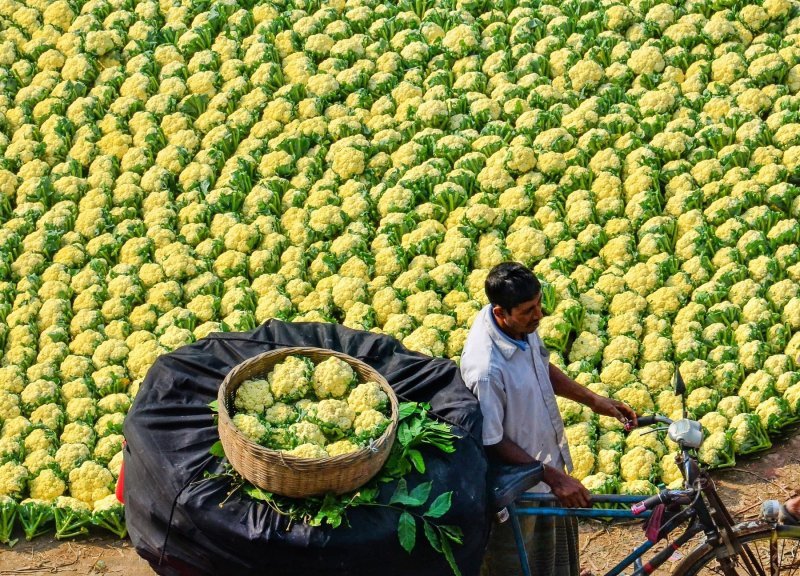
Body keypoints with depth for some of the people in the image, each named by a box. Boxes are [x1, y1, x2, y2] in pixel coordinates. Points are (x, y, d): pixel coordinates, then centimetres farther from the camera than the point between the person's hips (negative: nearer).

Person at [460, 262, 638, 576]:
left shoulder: (522, 324, -13)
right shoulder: (486, 369, -38)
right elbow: (492, 443, -27)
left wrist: (594, 400, 6)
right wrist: (553, 477, -24)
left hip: (548, 456, 8)